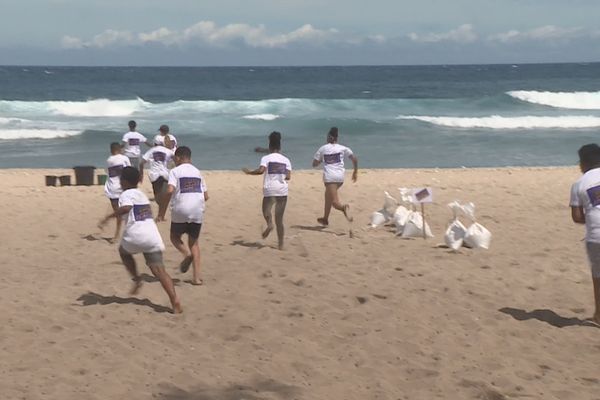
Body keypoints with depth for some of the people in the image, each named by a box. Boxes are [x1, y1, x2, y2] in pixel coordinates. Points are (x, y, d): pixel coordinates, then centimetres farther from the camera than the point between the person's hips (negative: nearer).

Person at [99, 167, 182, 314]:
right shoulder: (142, 194, 26)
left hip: (135, 236, -5)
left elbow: (126, 208, -20)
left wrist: (109, 216, -14)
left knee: (123, 251, 30)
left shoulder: (126, 194, 2)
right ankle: (175, 301, -22)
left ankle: (136, 279, 17)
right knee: (159, 270, -4)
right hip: (153, 236, 5)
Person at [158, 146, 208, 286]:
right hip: (198, 211, 4)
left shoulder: (175, 171, 1)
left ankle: (187, 253, -14)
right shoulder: (198, 172, 16)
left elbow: (170, 191, -15)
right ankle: (197, 277, 4)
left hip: (181, 211, -4)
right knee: (194, 242, 14)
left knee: (175, 236, 19)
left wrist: (162, 211, -9)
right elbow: (206, 196, 13)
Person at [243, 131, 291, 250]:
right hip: (283, 190, 3)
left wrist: (249, 172, -1)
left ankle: (269, 224, -20)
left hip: (269, 190, -3)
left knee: (266, 210, 15)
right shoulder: (286, 160, 10)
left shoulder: (266, 158, 0)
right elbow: (288, 176, 1)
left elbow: (261, 170, -16)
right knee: (279, 219, 8)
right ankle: (281, 244, 6)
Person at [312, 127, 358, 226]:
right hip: (340, 177, 4)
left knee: (334, 201, -8)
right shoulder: (342, 148, 7)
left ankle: (343, 207, -42)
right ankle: (325, 219, 34)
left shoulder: (322, 149, 3)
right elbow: (354, 159, -1)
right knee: (328, 195, 26)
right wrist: (355, 171, 11)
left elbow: (314, 164, 7)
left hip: (329, 177, -4)